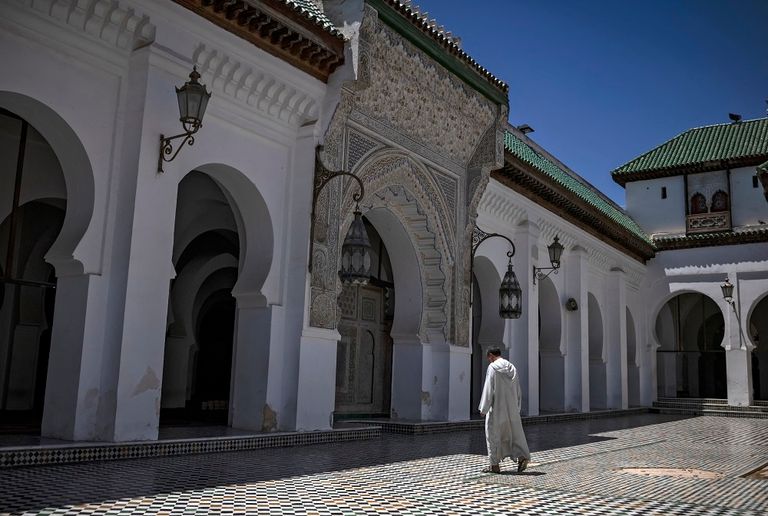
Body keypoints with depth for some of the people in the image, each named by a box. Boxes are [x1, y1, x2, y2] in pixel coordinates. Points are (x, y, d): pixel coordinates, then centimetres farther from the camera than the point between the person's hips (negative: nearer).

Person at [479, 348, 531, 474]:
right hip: (512, 409, 6)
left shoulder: (492, 368, -10)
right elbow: (518, 391, 13)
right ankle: (522, 457, -6)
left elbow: (488, 389, -14)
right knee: (515, 434, 13)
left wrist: (483, 408, -9)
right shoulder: (512, 368, 9)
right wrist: (517, 408, 20)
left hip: (496, 408, -6)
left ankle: (495, 465, 9)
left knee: (493, 435, 5)